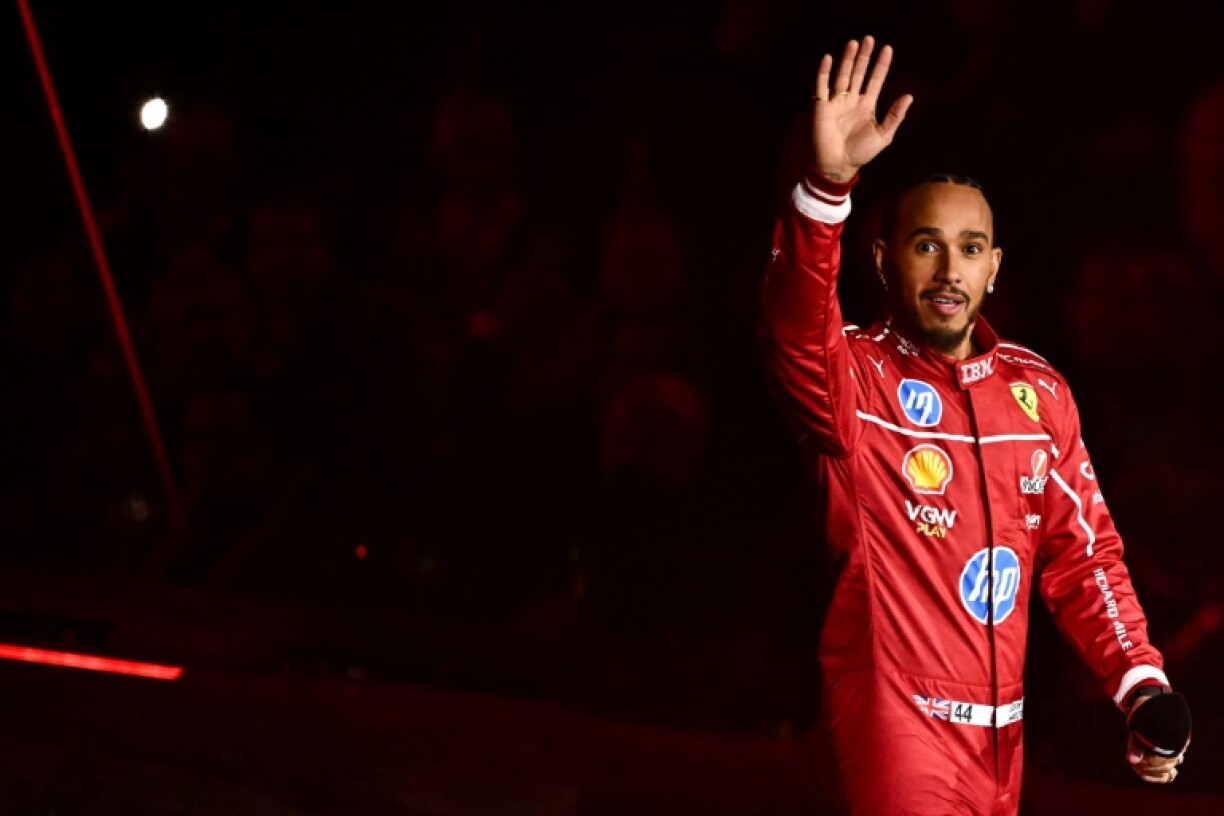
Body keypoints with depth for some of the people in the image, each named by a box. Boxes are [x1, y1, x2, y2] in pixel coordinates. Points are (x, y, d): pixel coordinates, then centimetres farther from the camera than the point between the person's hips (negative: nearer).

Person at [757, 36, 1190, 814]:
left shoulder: (1038, 389, 7)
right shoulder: (853, 377, -7)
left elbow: (1082, 552, 11)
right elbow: (795, 324, -29)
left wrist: (1141, 683, -4)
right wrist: (828, 184, -46)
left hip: (1000, 723, 5)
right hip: (894, 713, -5)